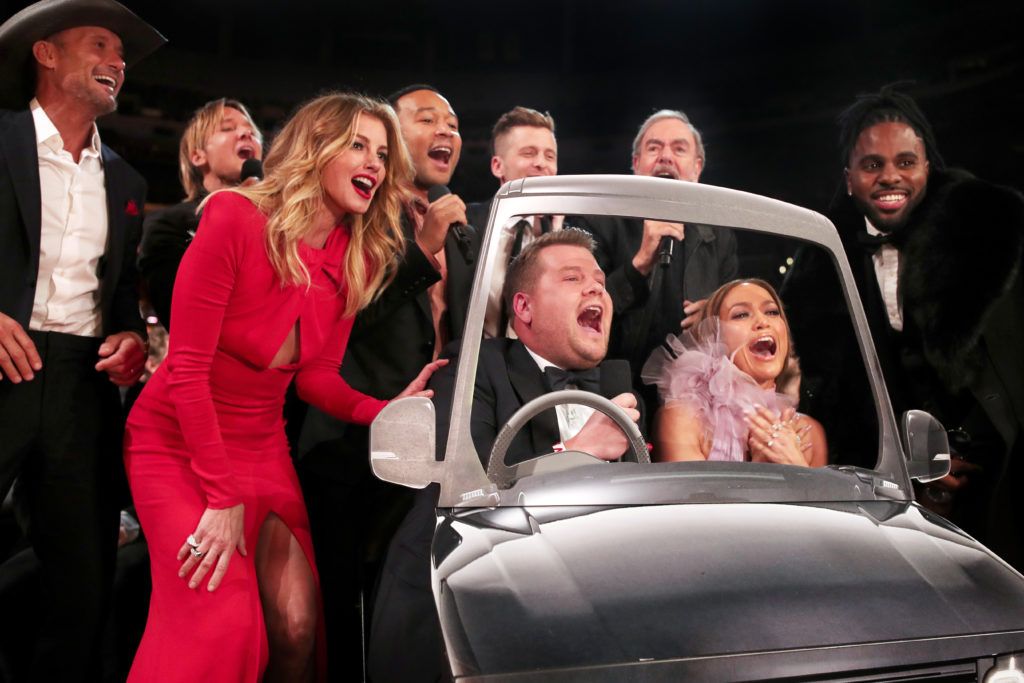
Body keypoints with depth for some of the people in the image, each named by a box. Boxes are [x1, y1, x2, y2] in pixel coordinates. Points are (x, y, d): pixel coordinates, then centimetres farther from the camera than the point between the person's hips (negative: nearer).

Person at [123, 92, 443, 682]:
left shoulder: (359, 259, -1)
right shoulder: (236, 216, -18)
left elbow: (317, 376, 1)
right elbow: (188, 366, -19)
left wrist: (388, 411, -20)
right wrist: (223, 497, -20)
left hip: (263, 447, 5)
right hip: (179, 442, -5)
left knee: (299, 628, -6)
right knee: (221, 623, -19)